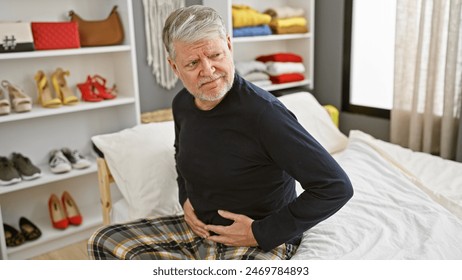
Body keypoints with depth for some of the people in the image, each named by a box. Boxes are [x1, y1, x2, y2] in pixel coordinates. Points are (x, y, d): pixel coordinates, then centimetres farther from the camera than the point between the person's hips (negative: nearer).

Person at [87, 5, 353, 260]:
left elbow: (337, 186, -24)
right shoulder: (182, 104, -2)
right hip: (199, 227, 7)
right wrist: (186, 199, 4)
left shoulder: (263, 112, -25)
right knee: (104, 243, -2)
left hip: (260, 240, -7)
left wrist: (262, 233, -20)